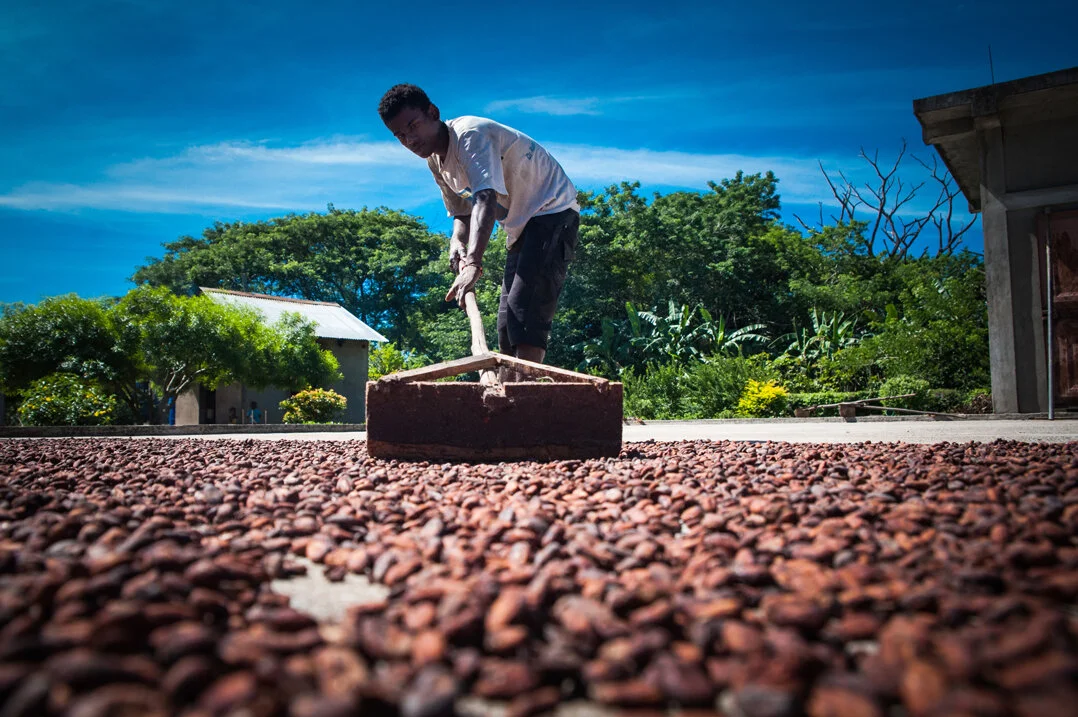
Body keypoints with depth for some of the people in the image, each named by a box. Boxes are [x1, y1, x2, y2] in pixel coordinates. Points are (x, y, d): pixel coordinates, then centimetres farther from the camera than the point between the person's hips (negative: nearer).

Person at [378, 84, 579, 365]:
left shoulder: (471, 134, -23)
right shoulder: (436, 162, 5)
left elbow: (486, 199, -37)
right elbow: (461, 214, 10)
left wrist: (473, 262, -50)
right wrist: (457, 241, -14)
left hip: (553, 212, -10)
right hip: (521, 227, 10)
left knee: (524, 308, -25)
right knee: (507, 323, 5)